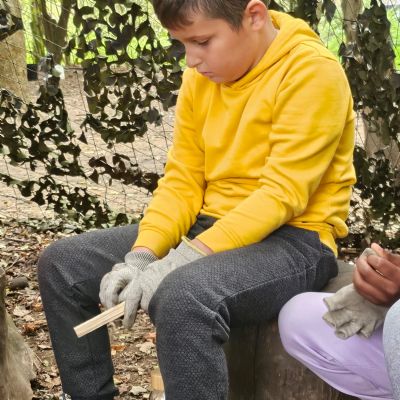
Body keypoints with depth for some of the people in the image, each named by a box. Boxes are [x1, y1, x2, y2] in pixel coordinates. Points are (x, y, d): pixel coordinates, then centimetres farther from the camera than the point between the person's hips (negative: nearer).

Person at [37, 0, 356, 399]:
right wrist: (142, 255, -11)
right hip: (211, 229, 8)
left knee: (184, 297, -39)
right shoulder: (200, 79, 7)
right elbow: (181, 181, 5)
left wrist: (186, 258, -26)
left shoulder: (312, 71, -15)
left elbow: (282, 194, -21)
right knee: (61, 264, 2)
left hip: (294, 240, -7)